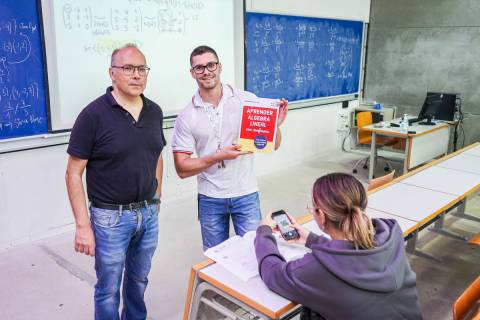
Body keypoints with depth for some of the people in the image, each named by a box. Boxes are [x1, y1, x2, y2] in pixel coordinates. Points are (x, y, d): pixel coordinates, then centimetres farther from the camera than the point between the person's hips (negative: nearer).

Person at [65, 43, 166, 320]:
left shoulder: (155, 111, 2)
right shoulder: (94, 115, -13)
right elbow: (74, 173, -11)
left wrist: (157, 198, 12)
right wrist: (83, 225, -14)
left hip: (148, 213, 5)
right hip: (111, 217, -4)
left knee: (139, 281, 21)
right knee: (108, 289, 11)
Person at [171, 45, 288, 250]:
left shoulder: (248, 100, -6)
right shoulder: (186, 117, -5)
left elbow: (273, 146, 0)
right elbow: (182, 169, -6)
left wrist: (275, 124, -20)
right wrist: (217, 156, -19)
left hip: (246, 194, -1)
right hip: (210, 199, 1)